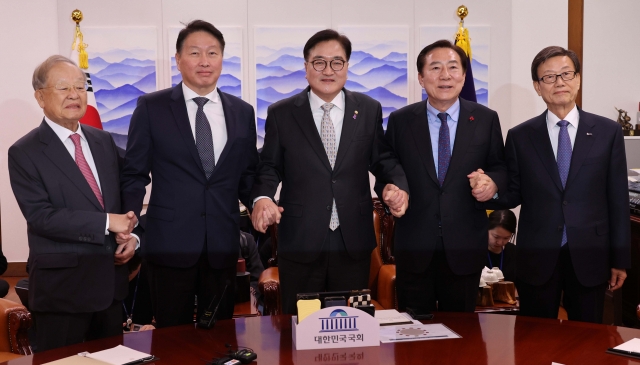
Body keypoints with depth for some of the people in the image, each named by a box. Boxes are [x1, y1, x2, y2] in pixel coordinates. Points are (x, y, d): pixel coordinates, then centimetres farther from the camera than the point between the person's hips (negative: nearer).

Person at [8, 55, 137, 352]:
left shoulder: (104, 141, 10)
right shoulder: (24, 152, -9)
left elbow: (125, 194, 15)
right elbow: (40, 215, -18)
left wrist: (132, 234, -5)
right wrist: (107, 223, -20)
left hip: (110, 278, 6)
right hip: (61, 285, -5)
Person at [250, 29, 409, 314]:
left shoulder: (369, 110, 6)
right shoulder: (281, 114, 2)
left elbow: (382, 159, 10)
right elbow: (270, 166, 4)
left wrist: (397, 185, -11)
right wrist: (263, 197, -16)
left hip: (354, 240, 1)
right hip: (300, 240, -1)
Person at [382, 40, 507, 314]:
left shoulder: (486, 119, 2)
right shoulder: (400, 121, 2)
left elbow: (500, 167, 8)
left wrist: (493, 182, -14)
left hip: (465, 248, 1)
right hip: (414, 247, 0)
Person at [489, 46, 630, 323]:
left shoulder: (608, 132, 1)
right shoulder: (520, 136, 1)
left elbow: (618, 199, 2)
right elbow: (514, 195, 3)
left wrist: (620, 258, 2)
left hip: (589, 257, 0)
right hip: (537, 258, 0)